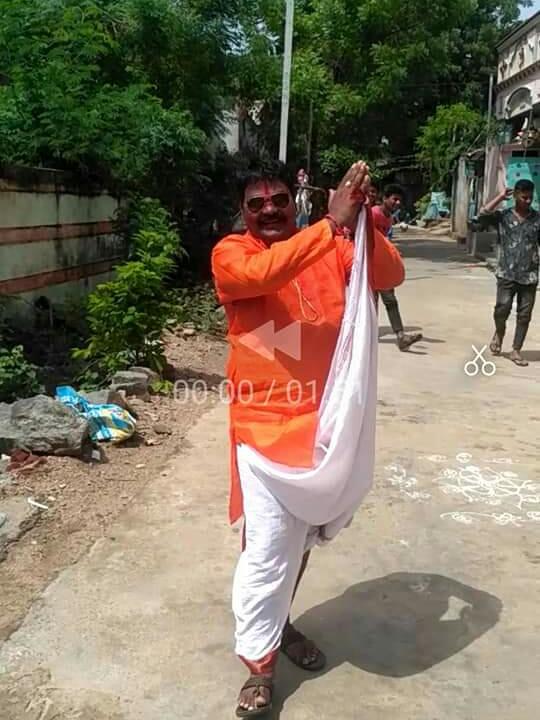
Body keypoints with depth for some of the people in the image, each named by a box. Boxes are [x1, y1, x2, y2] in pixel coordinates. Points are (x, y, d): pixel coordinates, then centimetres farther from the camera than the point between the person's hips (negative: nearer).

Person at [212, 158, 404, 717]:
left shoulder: (331, 249, 5)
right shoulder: (230, 254, -7)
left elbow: (389, 276, -6)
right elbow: (262, 274, -29)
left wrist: (364, 223, -23)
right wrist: (331, 223, -31)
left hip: (325, 418, 5)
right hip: (265, 422, -5)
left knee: (303, 537, 19)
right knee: (268, 546, -3)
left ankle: (279, 623, 41)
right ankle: (258, 663, 15)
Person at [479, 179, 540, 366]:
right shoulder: (502, 216, 2)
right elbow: (482, 214, -15)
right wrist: (501, 197, -7)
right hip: (506, 274, -2)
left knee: (524, 315, 4)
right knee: (502, 309, -12)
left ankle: (516, 351, 16)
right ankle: (499, 332, 20)